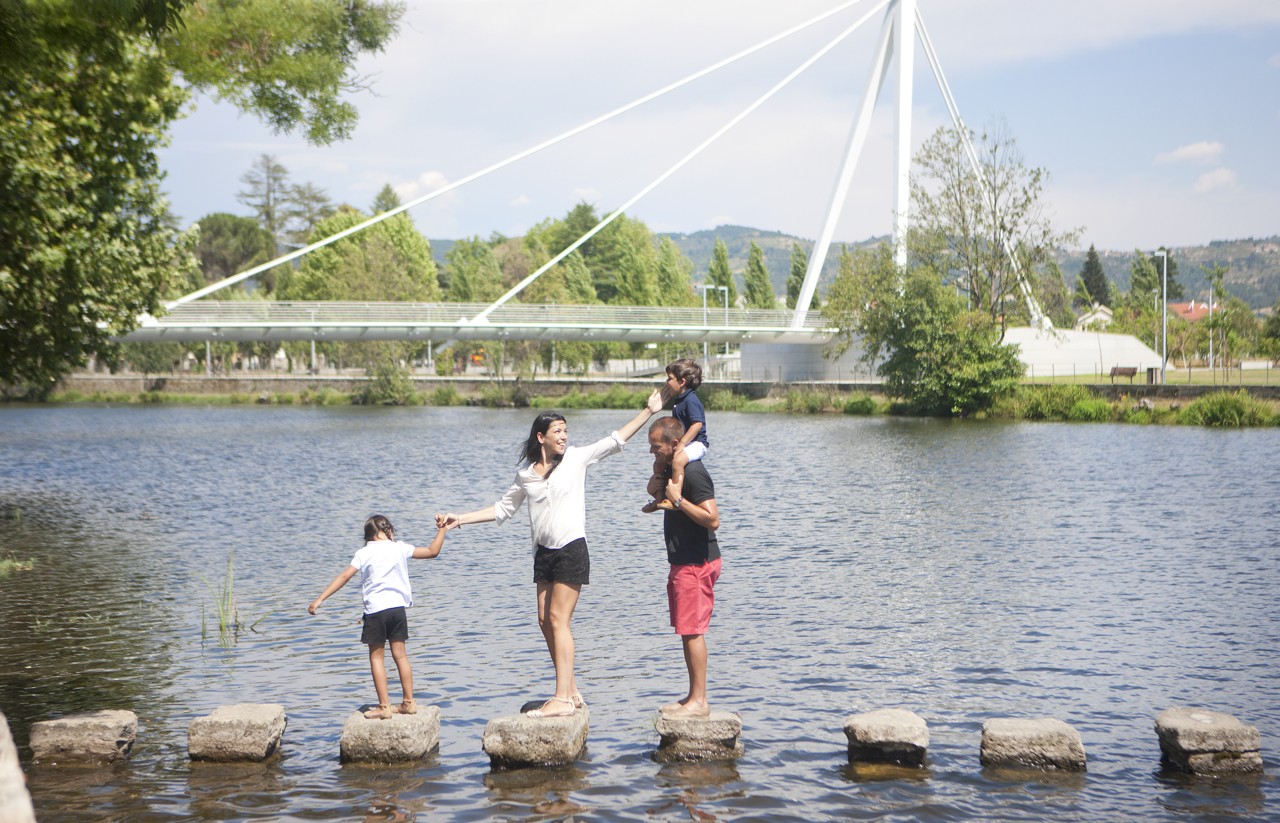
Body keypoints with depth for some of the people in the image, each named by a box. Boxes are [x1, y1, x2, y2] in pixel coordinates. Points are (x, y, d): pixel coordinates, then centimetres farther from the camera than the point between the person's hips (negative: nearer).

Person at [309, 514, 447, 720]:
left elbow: (344, 576, -8)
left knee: (377, 657, 5)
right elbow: (433, 551, 8)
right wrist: (441, 530, 20)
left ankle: (384, 706, 1)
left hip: (375, 610, -3)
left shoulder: (363, 554, -2)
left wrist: (320, 599, -8)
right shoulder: (399, 548, 3)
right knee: (400, 654, 12)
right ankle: (408, 702, 15)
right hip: (398, 607, 3)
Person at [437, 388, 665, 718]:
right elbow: (503, 509, 18)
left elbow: (616, 440, 2)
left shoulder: (576, 458, 0)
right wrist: (460, 519, 13)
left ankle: (562, 699, -12)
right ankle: (571, 691, 16)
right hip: (544, 552, 5)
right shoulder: (525, 472, 8)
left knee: (558, 619, -11)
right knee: (545, 621, 6)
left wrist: (649, 411, -2)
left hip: (572, 550, -5)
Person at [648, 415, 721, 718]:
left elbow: (712, 519, -26)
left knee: (692, 631, -8)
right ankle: (693, 696, 20)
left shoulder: (693, 472, -19)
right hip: (684, 563, 11)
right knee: (688, 632, 14)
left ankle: (699, 701, -4)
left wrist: (677, 500, -24)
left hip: (697, 564, -11)